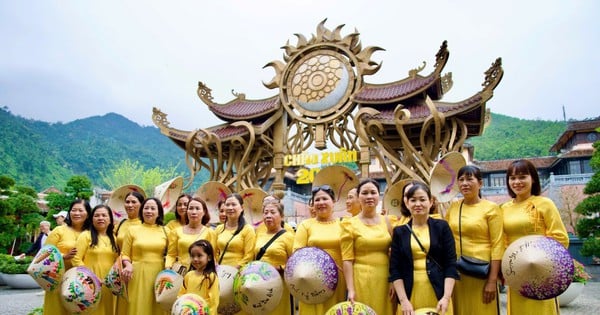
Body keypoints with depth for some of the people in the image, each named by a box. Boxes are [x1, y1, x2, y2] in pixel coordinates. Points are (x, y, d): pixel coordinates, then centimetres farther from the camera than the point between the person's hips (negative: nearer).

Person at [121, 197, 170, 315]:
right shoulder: (132, 230, 5)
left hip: (159, 275, 1)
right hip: (138, 275, -1)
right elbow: (124, 254, 6)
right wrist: (128, 265, -12)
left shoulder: (165, 231, 8)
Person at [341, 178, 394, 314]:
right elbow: (347, 259, -6)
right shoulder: (350, 224, -3)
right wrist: (350, 289, -12)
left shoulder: (386, 221, 6)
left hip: (385, 279, 3)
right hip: (362, 279, -3)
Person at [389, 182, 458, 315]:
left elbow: (451, 264, -2)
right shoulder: (399, 232, 4)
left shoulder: (442, 227, 2)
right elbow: (395, 269, 0)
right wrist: (403, 300, -10)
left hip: (438, 293, 0)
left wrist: (446, 297, -12)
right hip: (410, 293, 1)